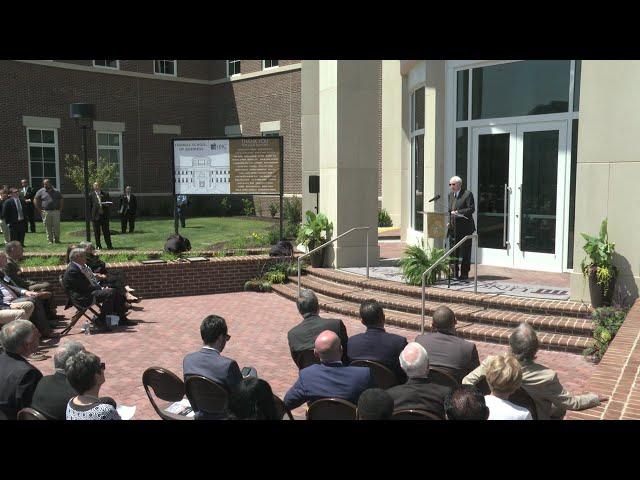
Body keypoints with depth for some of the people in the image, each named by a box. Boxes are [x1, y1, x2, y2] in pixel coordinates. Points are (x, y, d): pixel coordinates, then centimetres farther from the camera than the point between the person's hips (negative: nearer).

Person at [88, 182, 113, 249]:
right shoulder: (91, 195, 4)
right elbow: (89, 206, 4)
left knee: (106, 231, 2)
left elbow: (109, 202, 14)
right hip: (95, 215, -1)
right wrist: (90, 215, -2)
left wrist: (107, 204, -10)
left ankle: (109, 245, 7)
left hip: (104, 215, 1)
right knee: (96, 232, 4)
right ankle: (98, 245, 13)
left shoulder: (105, 194, 10)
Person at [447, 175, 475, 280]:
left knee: (465, 252, 1)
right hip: (453, 228, 6)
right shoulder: (450, 195, 15)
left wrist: (457, 212, -19)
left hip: (465, 228, -6)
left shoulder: (468, 194, -7)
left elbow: (471, 209, -13)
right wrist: (449, 222, 7)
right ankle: (454, 273, 15)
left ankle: (464, 274, 8)